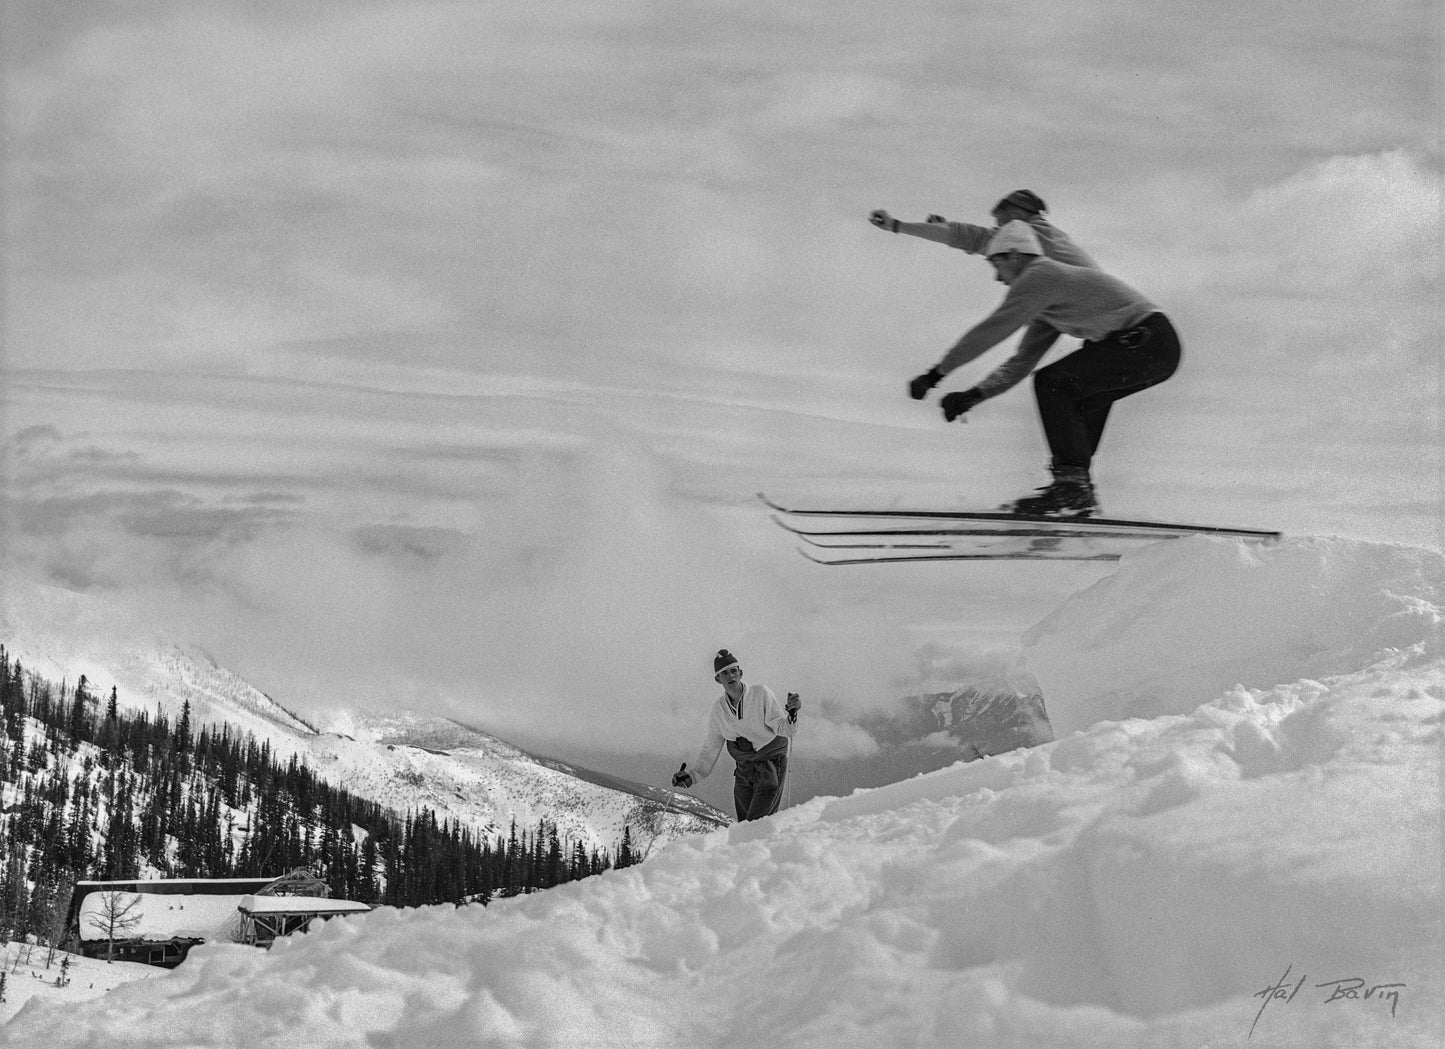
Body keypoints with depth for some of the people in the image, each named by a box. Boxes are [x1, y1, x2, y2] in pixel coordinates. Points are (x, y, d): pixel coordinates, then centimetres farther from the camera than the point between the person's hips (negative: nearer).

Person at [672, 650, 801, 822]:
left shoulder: (761, 694, -9)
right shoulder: (718, 710, 4)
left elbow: (783, 728, -10)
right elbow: (710, 750, 12)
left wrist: (791, 714, -31)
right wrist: (691, 776, 1)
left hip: (772, 767, -4)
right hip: (744, 772, 4)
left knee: (756, 823, -17)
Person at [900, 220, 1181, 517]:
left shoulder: (1039, 276, -8)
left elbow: (989, 332, -11)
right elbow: (1024, 360, 23)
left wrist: (936, 374, -6)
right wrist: (974, 395, 14)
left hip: (1145, 343, -10)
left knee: (1052, 382, -11)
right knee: (1071, 401, 21)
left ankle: (1072, 485, -14)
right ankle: (1076, 491, 19)